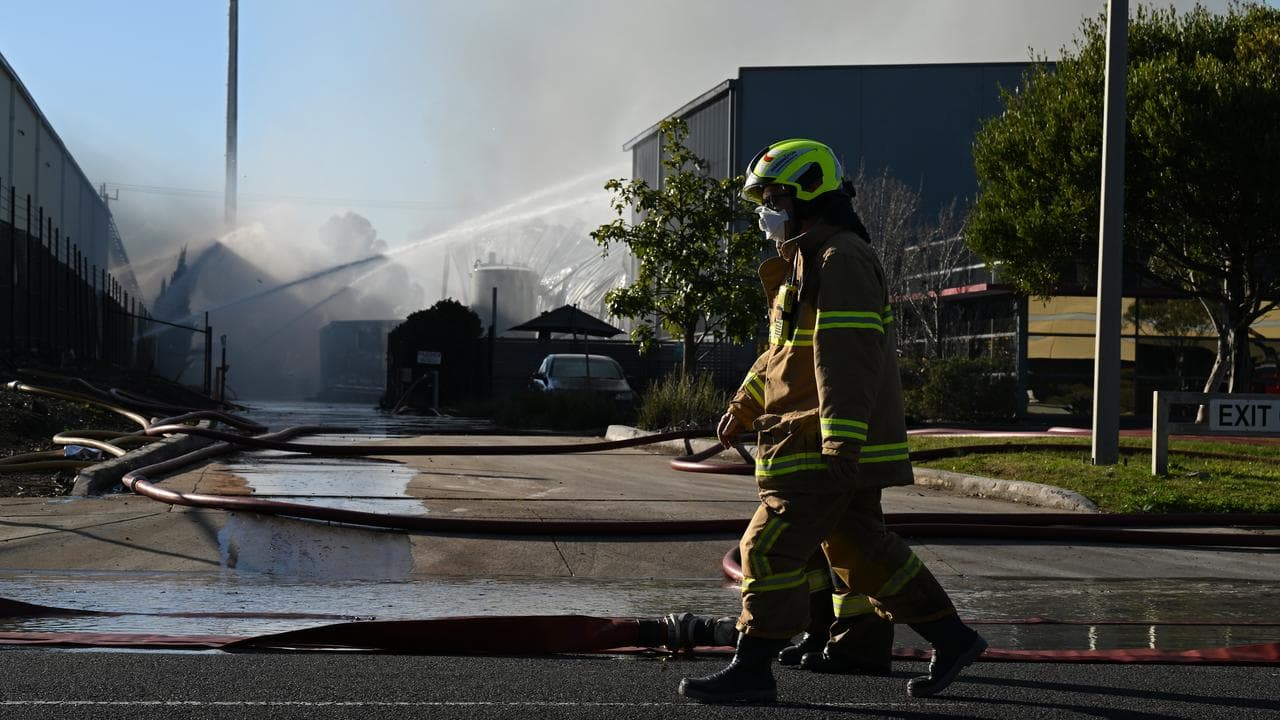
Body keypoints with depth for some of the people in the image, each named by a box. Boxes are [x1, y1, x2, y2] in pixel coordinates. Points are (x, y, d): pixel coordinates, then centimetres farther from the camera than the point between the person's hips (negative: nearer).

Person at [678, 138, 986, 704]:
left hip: (828, 447, -11)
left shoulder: (841, 260, -14)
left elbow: (847, 358, -24)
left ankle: (752, 669, -3)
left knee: (771, 548, -8)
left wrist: (841, 444, -29)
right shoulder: (807, 261, 20)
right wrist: (743, 405, 33)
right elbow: (785, 348, 31)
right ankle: (951, 639, 20)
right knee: (861, 547, 15)